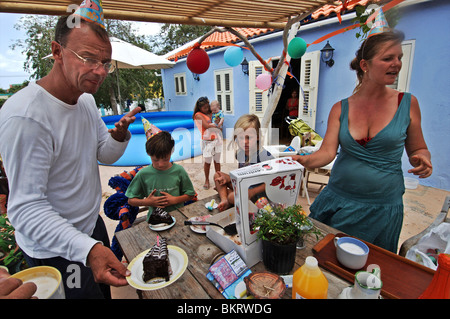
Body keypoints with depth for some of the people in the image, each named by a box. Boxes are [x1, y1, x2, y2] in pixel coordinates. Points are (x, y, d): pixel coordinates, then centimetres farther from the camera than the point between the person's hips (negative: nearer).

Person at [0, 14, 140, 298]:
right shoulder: (25, 115, -29)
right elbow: (26, 208, -30)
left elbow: (105, 155, 3)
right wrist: (88, 249, -43)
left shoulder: (87, 100, -2)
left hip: (92, 226, 8)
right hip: (56, 252, -7)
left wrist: (119, 135, -19)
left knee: (105, 289, 30)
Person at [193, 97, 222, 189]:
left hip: (217, 139, 5)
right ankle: (207, 180, 17)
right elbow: (207, 125, -13)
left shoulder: (210, 113, 17)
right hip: (207, 141, -5)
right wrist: (216, 124, -3)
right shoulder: (198, 115, -2)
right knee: (207, 161, 1)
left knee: (217, 160, 9)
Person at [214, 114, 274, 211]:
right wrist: (228, 178, -4)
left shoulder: (264, 156, -24)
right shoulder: (240, 153, -2)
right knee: (217, 175, 6)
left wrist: (253, 191, -29)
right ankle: (224, 200, -10)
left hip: (258, 192, -8)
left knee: (233, 197, -34)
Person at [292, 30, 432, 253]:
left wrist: (422, 160, -13)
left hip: (382, 208, 0)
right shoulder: (340, 108, -3)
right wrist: (306, 161, -33)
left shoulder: (407, 103, -2)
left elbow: (417, 149, 9)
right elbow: (327, 152, -13)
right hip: (337, 201, 1)